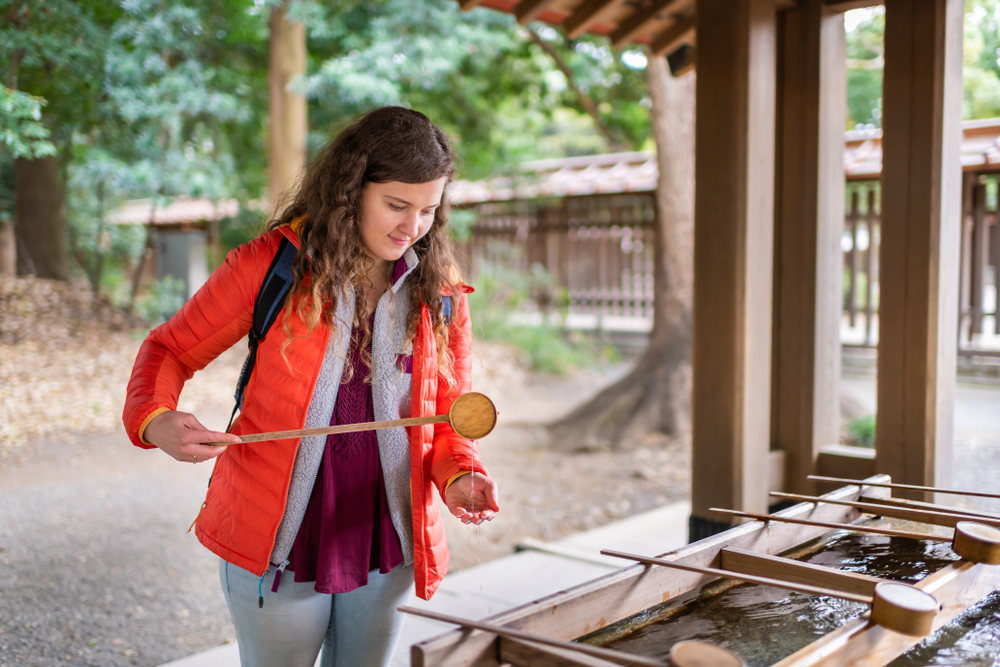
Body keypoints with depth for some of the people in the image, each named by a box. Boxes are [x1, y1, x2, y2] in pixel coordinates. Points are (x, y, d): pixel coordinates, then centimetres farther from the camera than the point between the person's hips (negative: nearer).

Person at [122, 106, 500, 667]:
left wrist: (459, 475, -14)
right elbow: (170, 349, -1)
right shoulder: (270, 264, -9)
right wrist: (155, 419, -21)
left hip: (387, 547, 3)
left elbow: (448, 412, 6)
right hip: (276, 545, -2)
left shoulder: (441, 295, -2)